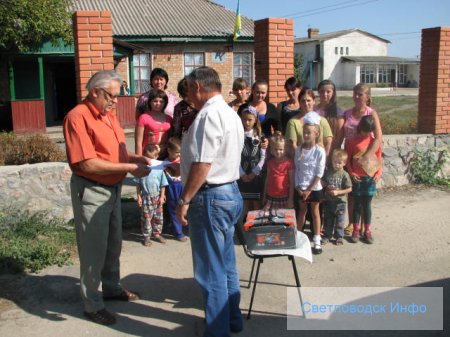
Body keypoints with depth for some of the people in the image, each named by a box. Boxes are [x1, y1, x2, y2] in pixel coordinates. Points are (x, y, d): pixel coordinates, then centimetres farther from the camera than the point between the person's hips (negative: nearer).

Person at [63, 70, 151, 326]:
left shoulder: (108, 114, 7)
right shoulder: (78, 117, -19)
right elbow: (88, 164, -25)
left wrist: (135, 158, -2)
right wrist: (130, 167, -23)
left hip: (113, 188, 9)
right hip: (91, 191, -9)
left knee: (113, 243, 22)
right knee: (94, 248, 3)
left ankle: (112, 287, 42)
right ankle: (92, 304, 19)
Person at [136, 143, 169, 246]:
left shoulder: (159, 169, -4)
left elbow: (163, 185, 2)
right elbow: (138, 184, 0)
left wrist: (162, 197, -1)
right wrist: (139, 196, -3)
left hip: (157, 197, 2)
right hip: (146, 197, -2)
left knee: (158, 217, 12)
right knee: (146, 217, 2)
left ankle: (156, 234, 29)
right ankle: (146, 236, 13)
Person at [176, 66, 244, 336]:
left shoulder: (209, 114, -18)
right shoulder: (230, 113, 14)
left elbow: (202, 164, -23)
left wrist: (185, 200, -17)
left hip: (211, 197, -10)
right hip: (230, 192, 10)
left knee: (211, 271, 1)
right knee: (227, 264, 20)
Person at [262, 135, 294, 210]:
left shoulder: (289, 162, -8)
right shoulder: (270, 162, 6)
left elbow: (292, 182, -6)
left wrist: (291, 199, -8)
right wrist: (264, 196, 15)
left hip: (284, 198, -4)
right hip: (270, 197, 4)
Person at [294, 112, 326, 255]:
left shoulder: (320, 151, -12)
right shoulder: (299, 150, -1)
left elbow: (319, 173, -12)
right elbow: (296, 170, 1)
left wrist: (309, 190, -14)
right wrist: (298, 187, -7)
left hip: (314, 187, -3)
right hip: (300, 187, 3)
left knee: (315, 212, 8)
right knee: (302, 211, 15)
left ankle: (317, 241, 15)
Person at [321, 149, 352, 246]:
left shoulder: (344, 175, -12)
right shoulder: (328, 173, 1)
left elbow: (349, 189, -12)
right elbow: (323, 183, 15)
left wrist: (338, 192, -20)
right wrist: (323, 184, -8)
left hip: (340, 202, -4)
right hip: (328, 201, 4)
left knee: (339, 221, 9)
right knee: (328, 220, 14)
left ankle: (339, 237, 22)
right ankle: (327, 235, 27)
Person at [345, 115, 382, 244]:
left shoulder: (375, 141, 4)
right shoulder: (352, 142, -3)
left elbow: (379, 158, 8)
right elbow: (347, 159, 1)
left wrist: (378, 173, -4)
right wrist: (351, 173, -9)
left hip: (371, 178, 1)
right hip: (357, 178, -1)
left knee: (367, 204, 8)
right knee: (357, 204, 6)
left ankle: (367, 231, 17)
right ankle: (356, 230, 15)